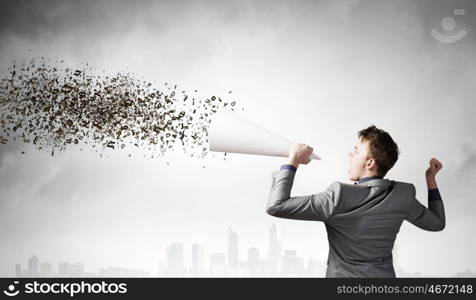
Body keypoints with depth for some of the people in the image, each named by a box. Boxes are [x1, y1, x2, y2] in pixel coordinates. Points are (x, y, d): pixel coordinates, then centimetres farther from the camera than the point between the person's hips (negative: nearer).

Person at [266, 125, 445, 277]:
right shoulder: (403, 195, -10)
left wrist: (293, 161, -15)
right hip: (384, 275, 5)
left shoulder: (341, 196, -25)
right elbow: (437, 223, 7)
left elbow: (275, 206, -26)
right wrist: (431, 180, 13)